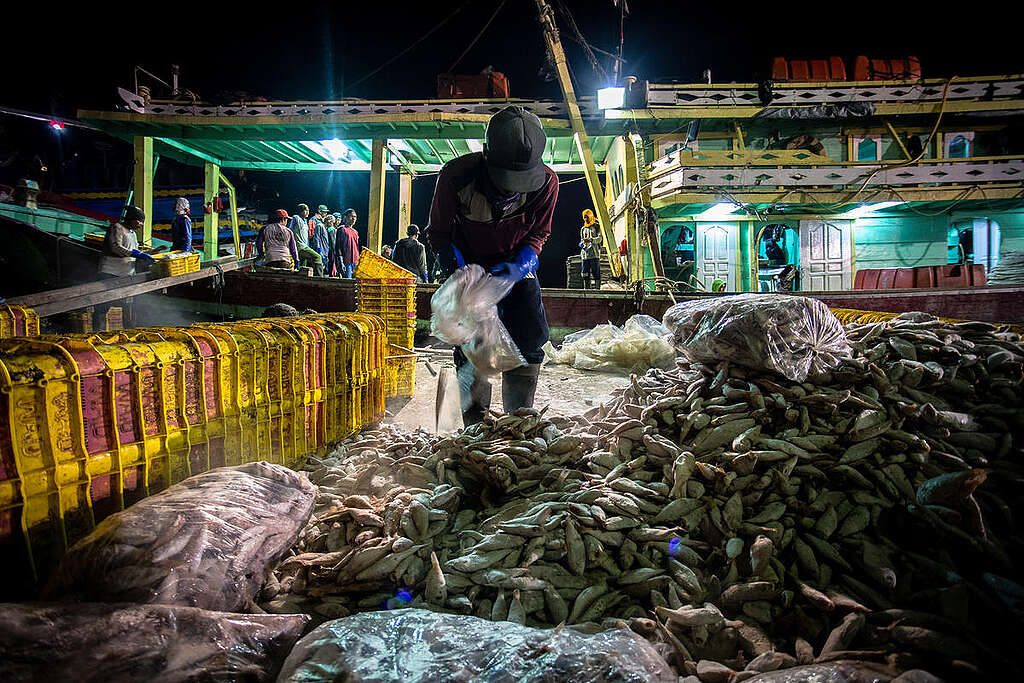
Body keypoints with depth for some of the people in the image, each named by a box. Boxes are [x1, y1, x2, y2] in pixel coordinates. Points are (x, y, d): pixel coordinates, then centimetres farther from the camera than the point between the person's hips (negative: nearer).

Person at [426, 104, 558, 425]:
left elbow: (537, 234, -7)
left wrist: (516, 269, -27)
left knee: (530, 343, -7)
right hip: (469, 263, -2)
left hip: (517, 265, 2)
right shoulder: (457, 175, -29)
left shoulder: (546, 182, -24)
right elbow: (439, 234, -16)